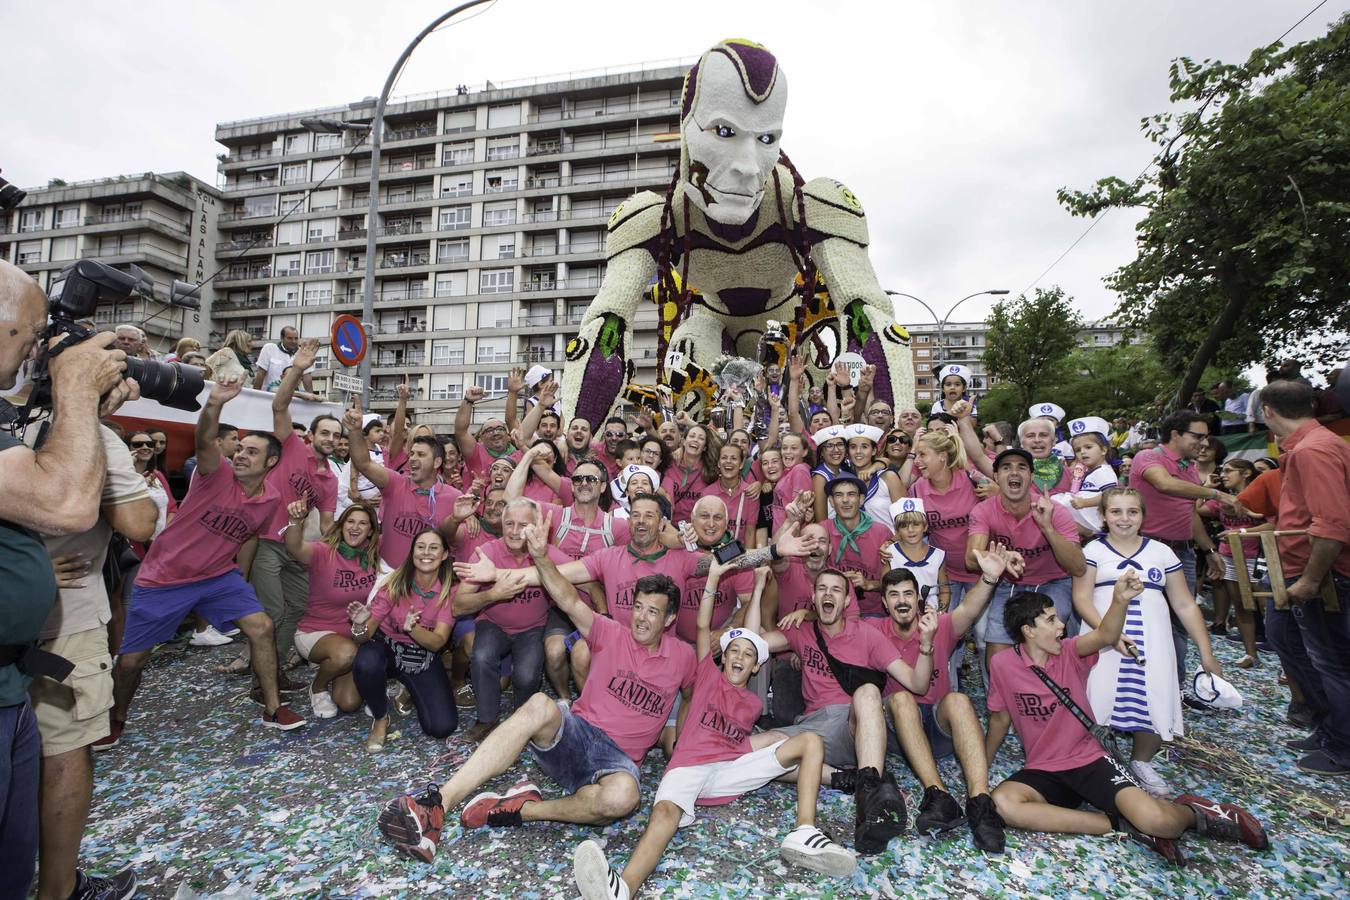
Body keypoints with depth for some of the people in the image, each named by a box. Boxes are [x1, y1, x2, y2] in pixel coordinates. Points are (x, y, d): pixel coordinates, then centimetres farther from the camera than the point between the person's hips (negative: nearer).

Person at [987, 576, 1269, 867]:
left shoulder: (1069, 652, -6)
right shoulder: (1002, 665, -8)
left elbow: (1105, 636, -29)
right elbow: (1000, 718, 6)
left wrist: (1120, 601, -48)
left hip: (1089, 759, 0)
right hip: (1043, 770, 1)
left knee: (1155, 819, -26)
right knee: (1002, 803, -30)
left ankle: (1190, 812, 16)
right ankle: (1124, 826, -16)